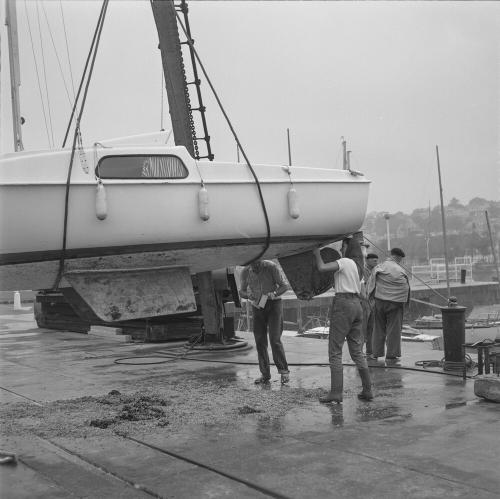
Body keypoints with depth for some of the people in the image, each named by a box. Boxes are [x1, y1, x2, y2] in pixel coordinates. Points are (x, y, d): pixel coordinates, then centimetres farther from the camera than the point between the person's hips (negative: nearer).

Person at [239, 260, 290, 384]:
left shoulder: (271, 267, -16)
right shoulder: (245, 272, -7)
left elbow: (284, 286, -9)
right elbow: (242, 292, 5)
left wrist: (274, 293, -29)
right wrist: (248, 295, -19)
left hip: (274, 304, -3)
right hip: (258, 306, 3)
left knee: (275, 339, -13)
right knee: (260, 340, 0)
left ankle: (284, 371, -1)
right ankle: (265, 374, 9)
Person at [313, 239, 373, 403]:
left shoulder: (344, 262, -7)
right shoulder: (356, 264, 18)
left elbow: (322, 268, -19)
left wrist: (317, 254, -1)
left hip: (343, 303, -8)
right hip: (357, 304, 8)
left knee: (335, 351, -5)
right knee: (357, 351, 12)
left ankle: (336, 392, -9)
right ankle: (367, 390, 10)